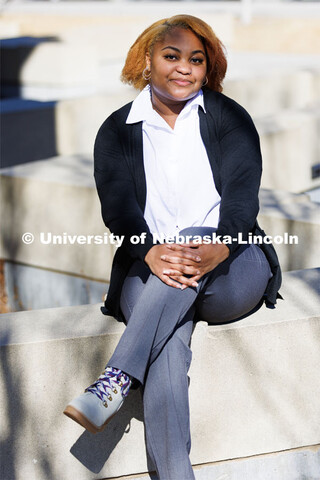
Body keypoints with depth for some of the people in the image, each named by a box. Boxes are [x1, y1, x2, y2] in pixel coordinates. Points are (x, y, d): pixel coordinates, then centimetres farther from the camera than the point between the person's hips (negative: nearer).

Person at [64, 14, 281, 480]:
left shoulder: (228, 118, 9)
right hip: (149, 271, 1)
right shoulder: (117, 131, 11)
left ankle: (116, 382, -42)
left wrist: (222, 245, -30)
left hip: (232, 273, 0)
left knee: (190, 239, -35)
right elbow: (117, 205, -4)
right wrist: (150, 251, -27)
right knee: (168, 346, -31)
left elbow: (243, 192, -6)